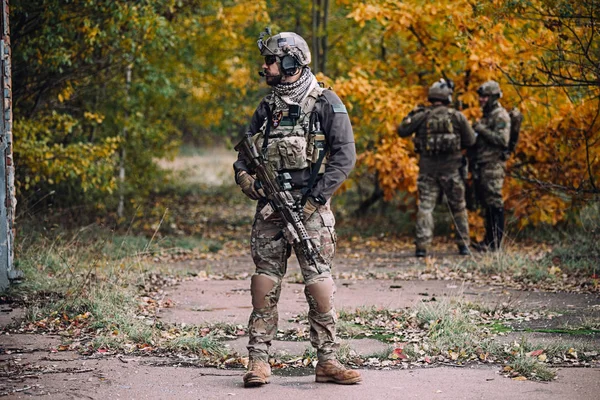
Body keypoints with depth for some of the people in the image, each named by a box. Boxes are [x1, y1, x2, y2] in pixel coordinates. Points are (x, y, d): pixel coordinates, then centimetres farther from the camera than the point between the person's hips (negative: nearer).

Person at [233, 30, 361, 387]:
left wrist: (314, 199, -14)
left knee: (319, 284, -6)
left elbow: (345, 156, -8)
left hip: (310, 209, -4)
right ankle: (259, 360, 6)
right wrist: (244, 175, -3)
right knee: (265, 284, 1)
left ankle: (328, 361, 2)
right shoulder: (267, 108, 14)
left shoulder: (326, 104, -3)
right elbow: (246, 152, 21)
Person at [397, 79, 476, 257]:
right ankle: (463, 244, 14)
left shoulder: (422, 116, -2)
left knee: (425, 206, 3)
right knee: (458, 207, 13)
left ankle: (422, 245, -8)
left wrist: (411, 115, 18)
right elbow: (470, 140, 1)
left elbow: (401, 131, 6)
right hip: (450, 169, 0)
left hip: (427, 169, 0)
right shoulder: (457, 116, -3)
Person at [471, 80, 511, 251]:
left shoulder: (500, 116, -9)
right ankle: (489, 240, 15)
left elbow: (502, 140, -20)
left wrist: (481, 129, -17)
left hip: (493, 165, -10)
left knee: (494, 203, -9)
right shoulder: (487, 115, 21)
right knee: (487, 204, 11)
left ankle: (495, 242, -9)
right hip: (482, 165, 10)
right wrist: (474, 132, 10)